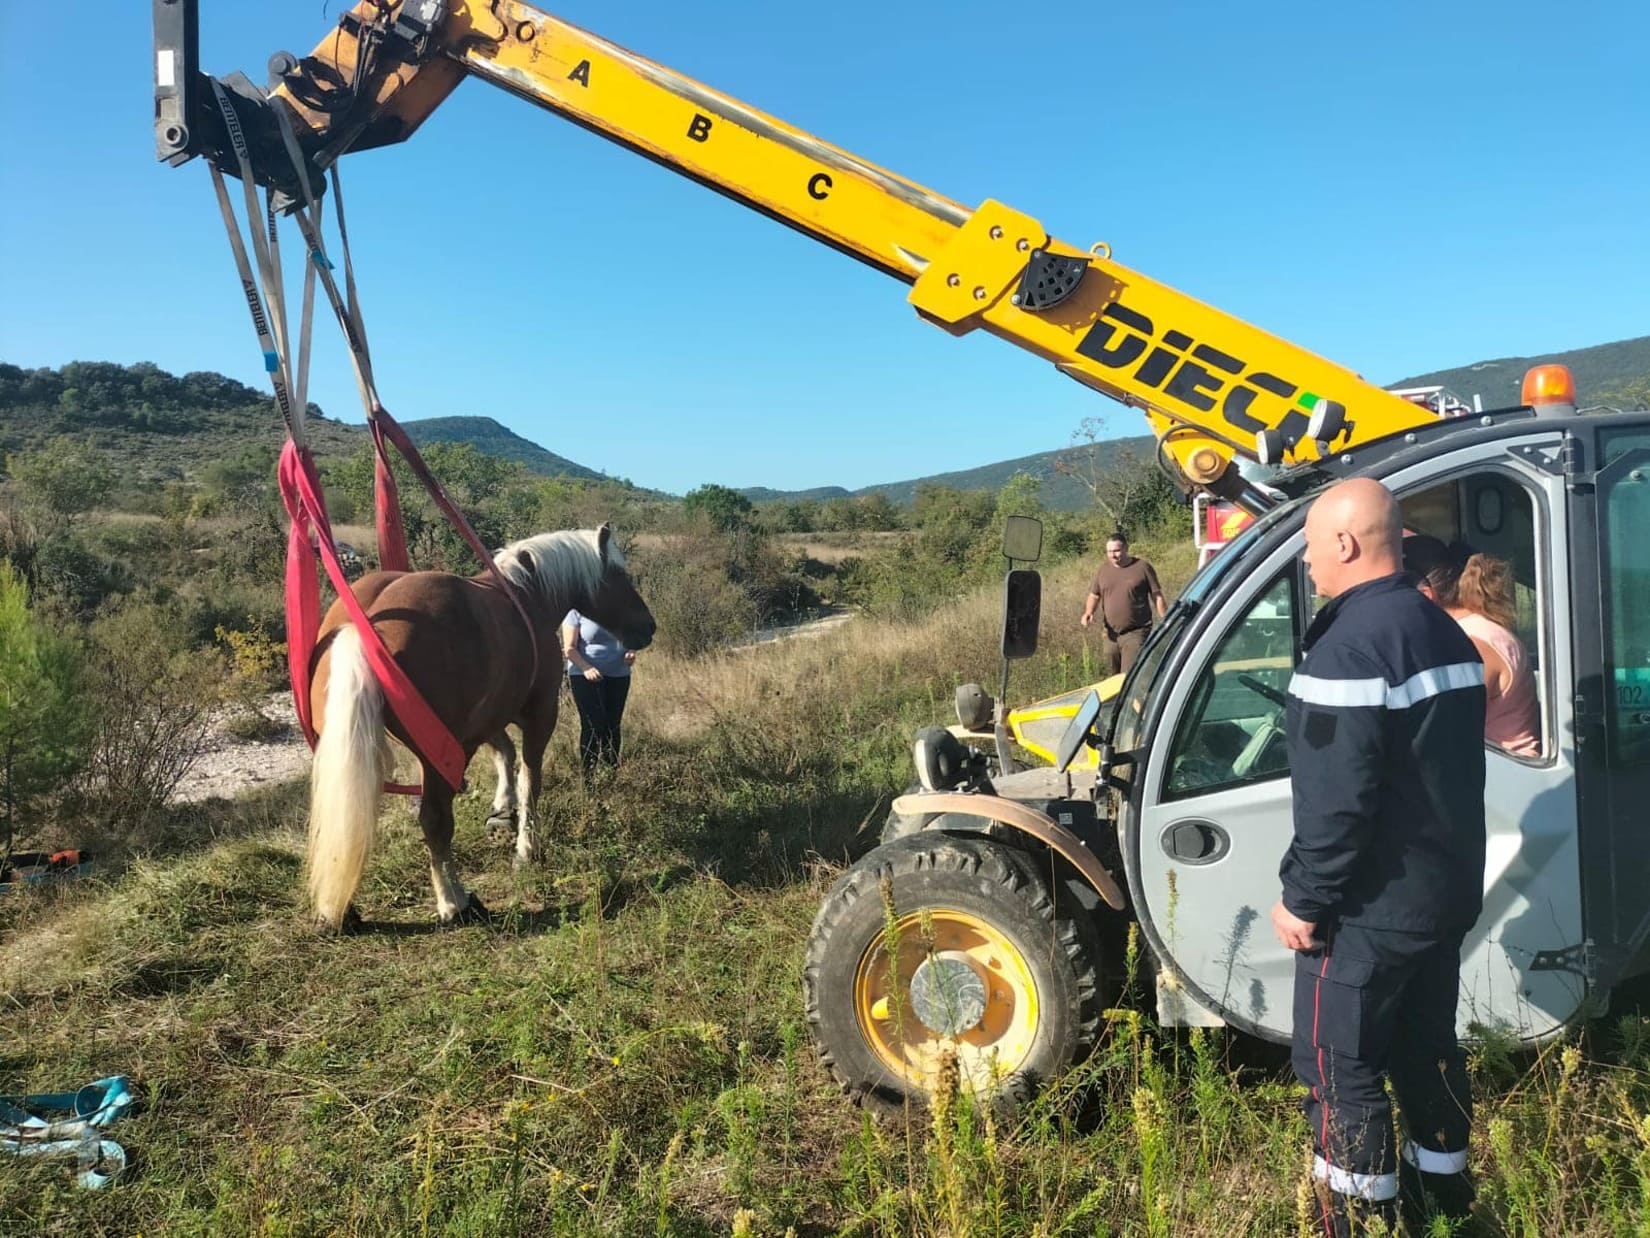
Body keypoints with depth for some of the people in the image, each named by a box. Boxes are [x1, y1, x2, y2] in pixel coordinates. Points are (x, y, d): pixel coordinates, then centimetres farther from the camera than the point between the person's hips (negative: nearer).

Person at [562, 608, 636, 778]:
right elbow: (569, 648, -8)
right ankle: (588, 775, 0)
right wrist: (586, 668, -25)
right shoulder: (576, 613, -3)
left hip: (618, 675, 5)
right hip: (585, 677, -5)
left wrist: (630, 656, -2)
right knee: (592, 725, -7)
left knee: (613, 725, 6)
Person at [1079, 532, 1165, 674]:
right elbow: (1094, 595, 18)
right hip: (1111, 635, 5)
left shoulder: (1142, 567, -3)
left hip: (1136, 632, -5)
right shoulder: (1104, 569, 10)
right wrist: (1088, 612, -2)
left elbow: (1157, 596, 0)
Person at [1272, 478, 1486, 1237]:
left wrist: (1302, 899, -16)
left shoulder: (1350, 647, -23)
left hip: (1373, 908, -9)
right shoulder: (1445, 632, 8)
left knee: (1340, 1068, 4)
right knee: (1428, 1048, 21)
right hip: (1447, 890, 9)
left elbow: (1336, 801, -26)